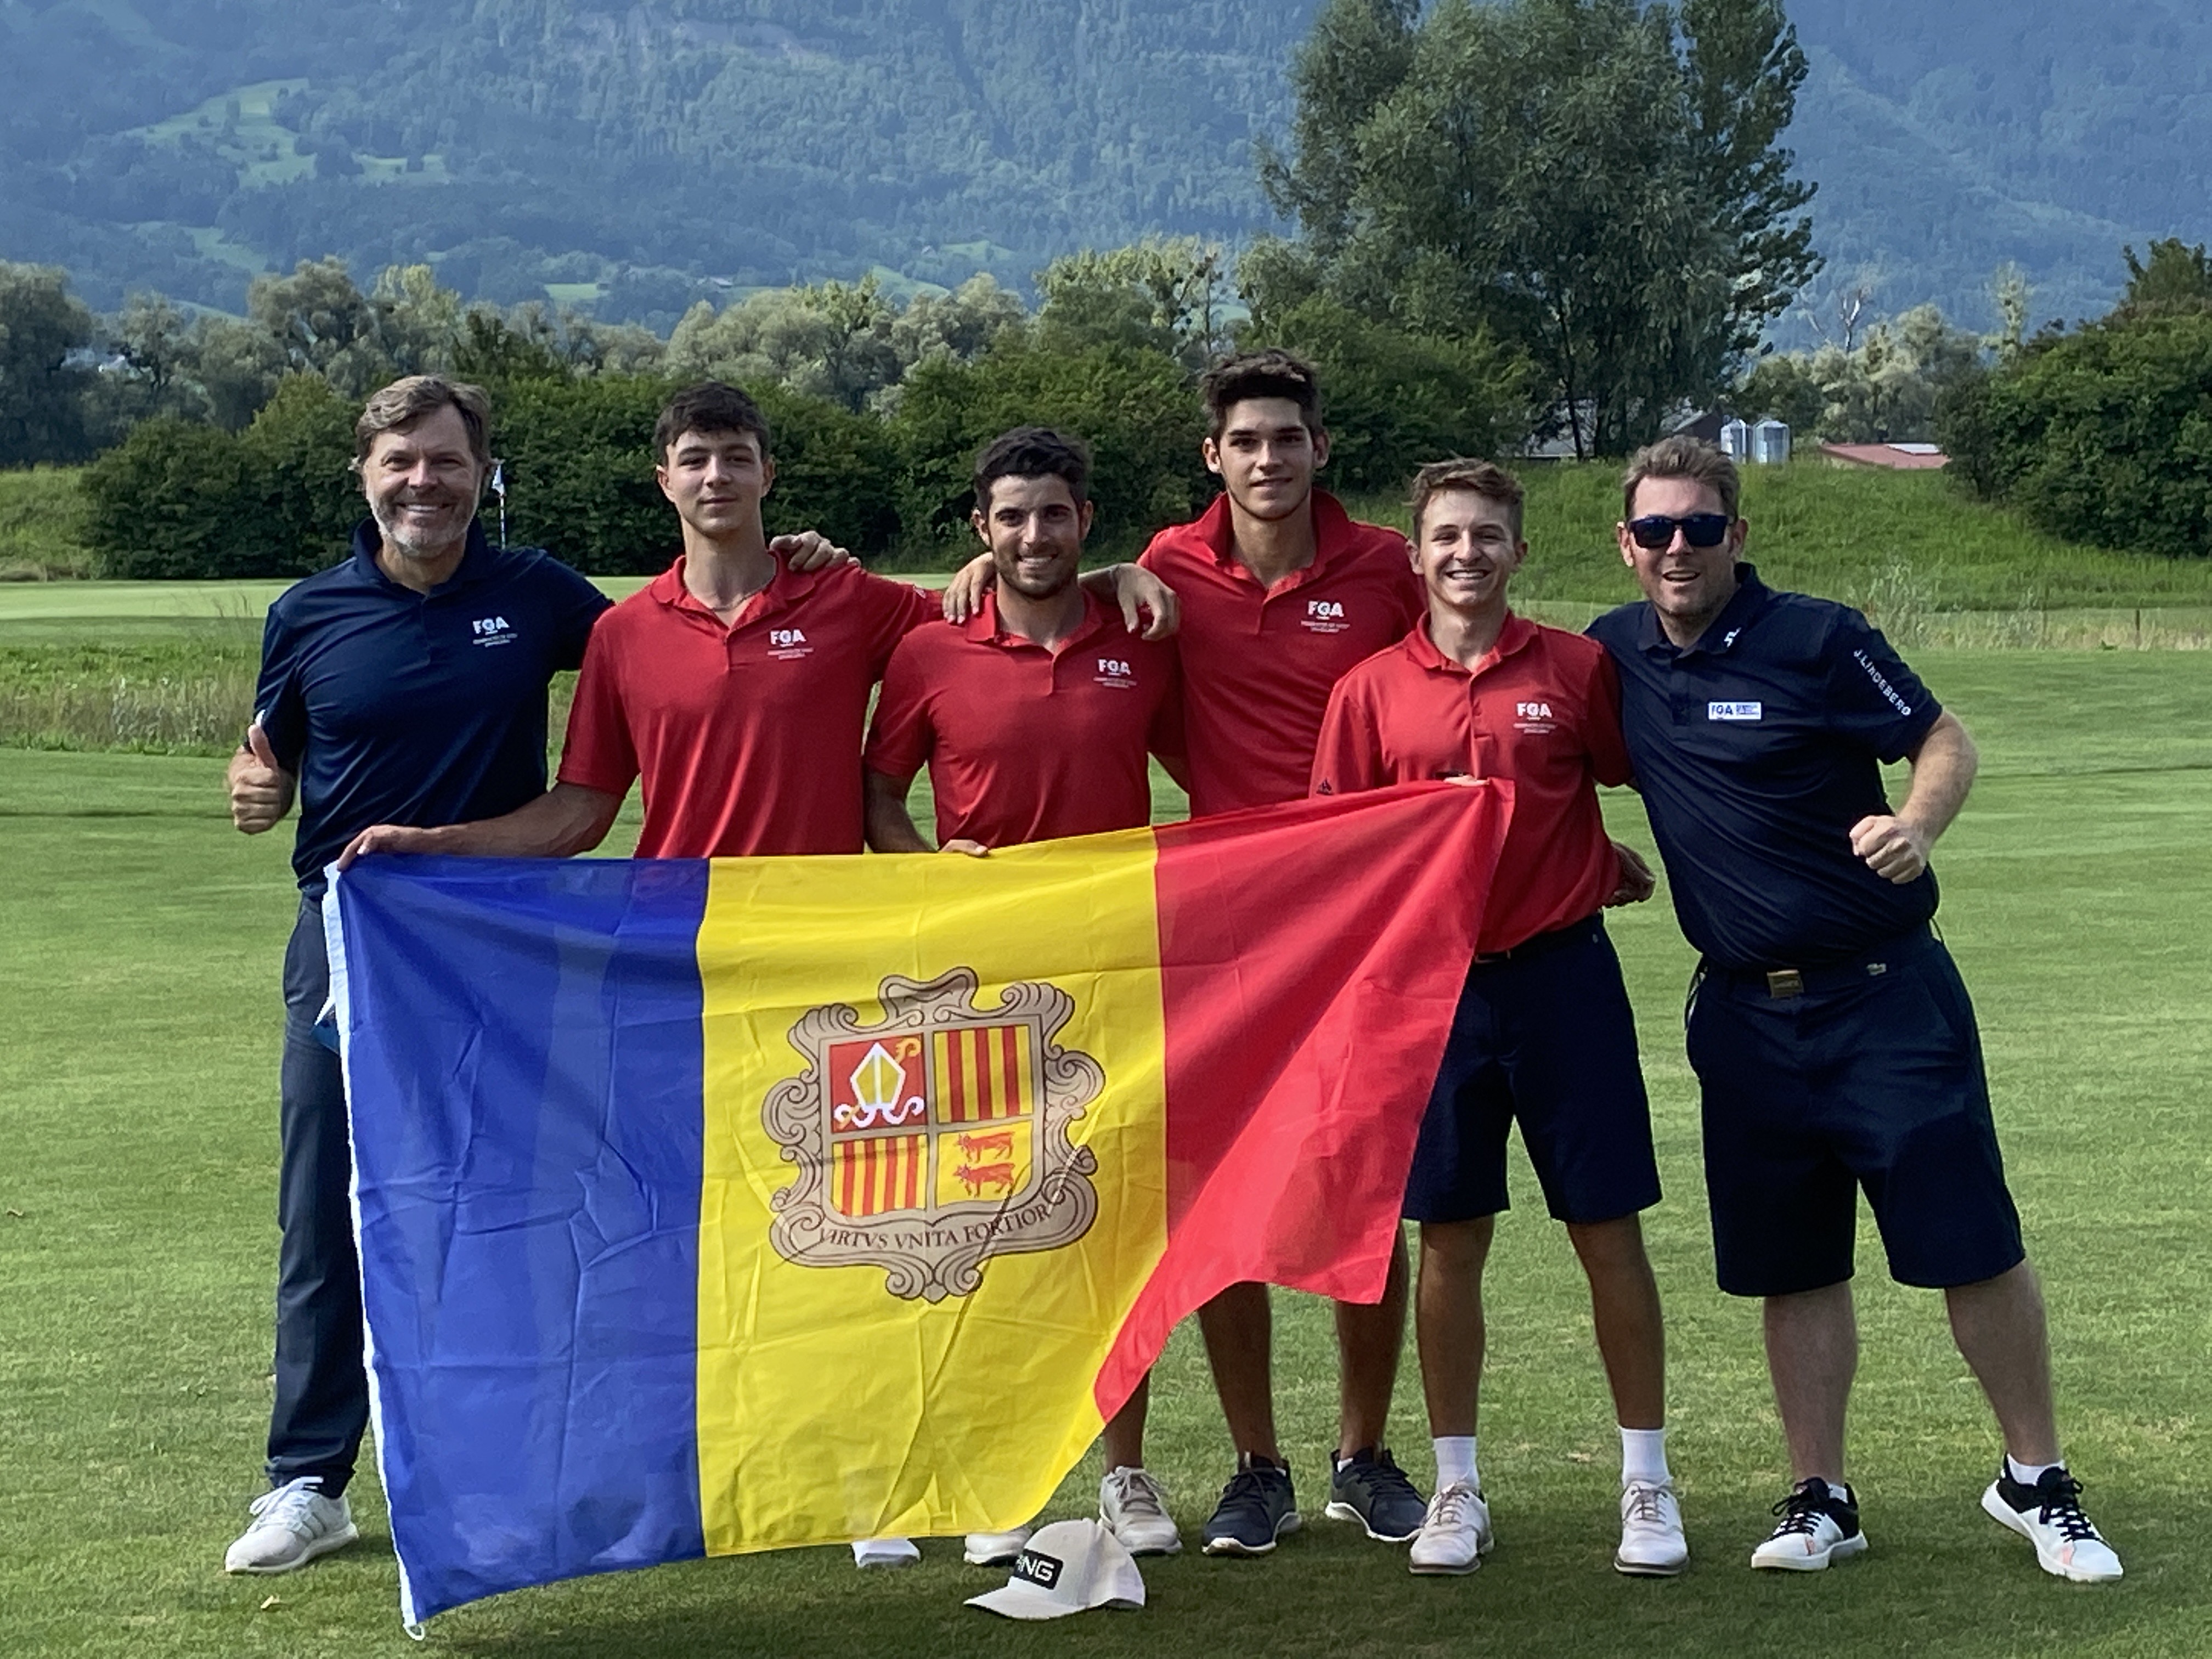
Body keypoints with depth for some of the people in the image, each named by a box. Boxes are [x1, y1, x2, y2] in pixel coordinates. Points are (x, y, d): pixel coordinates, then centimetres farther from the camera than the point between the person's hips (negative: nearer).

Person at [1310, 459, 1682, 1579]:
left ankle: (1647, 1482, 17)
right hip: (1434, 980, 1)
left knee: (1608, 1229, 4)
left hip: (1563, 972, -1)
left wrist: (1604, 867, 3)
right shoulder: (1371, 691, 2)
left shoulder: (1578, 669, 1)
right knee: (1449, 1237, 7)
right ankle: (1457, 1488, 20)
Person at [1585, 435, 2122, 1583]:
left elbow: (1943, 740, -6)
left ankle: (2035, 1483, 16)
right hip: (1744, 1013, 4)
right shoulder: (1615, 655, 6)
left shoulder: (1817, 638, -8)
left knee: (1974, 1244, -2)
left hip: (1884, 993, -4)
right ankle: (1820, 1499, 22)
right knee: (1792, 1266, 9)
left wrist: (1916, 823, -26)